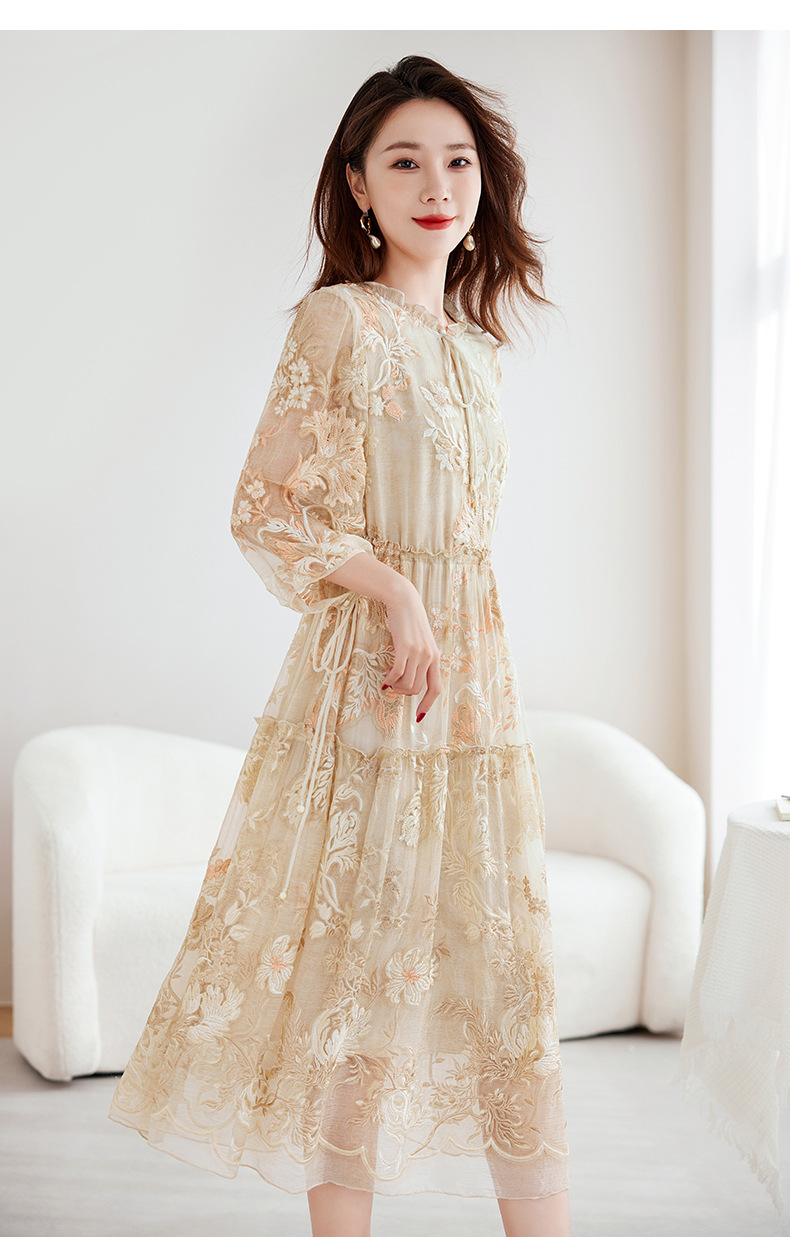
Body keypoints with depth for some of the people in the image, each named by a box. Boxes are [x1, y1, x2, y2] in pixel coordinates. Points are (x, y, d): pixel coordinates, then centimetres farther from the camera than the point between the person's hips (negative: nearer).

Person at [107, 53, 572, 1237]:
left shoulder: (474, 344, 15)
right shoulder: (339, 317, -5)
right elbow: (266, 507, -9)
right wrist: (396, 594, -17)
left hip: (479, 680, 6)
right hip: (371, 678, -6)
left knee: (503, 962, 8)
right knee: (360, 948, 2)